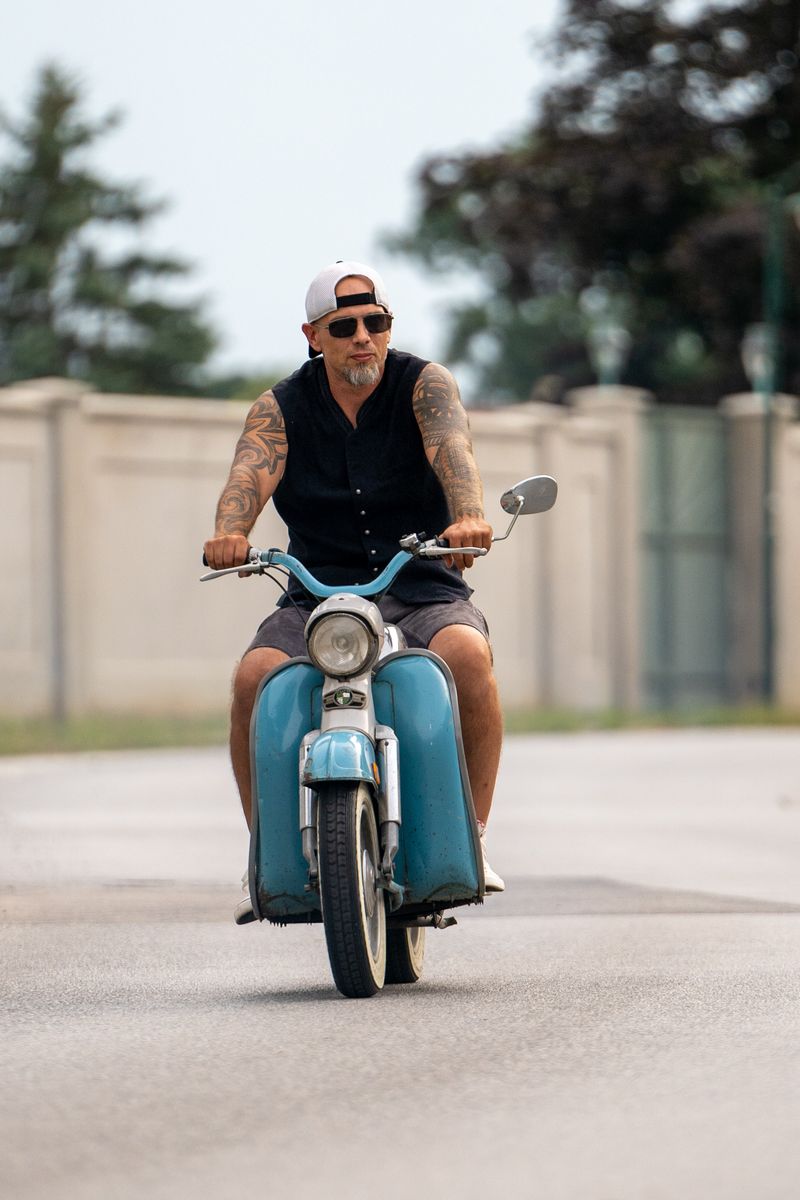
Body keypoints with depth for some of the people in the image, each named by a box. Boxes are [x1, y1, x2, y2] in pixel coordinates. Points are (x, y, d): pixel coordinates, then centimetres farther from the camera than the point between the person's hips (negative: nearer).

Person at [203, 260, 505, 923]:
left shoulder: (424, 384, 1)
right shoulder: (281, 408, 6)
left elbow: (451, 447, -20)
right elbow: (251, 471, -13)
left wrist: (469, 517, -43)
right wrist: (230, 532, -38)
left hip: (424, 590, -1)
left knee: (468, 653, -34)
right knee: (254, 676, -28)